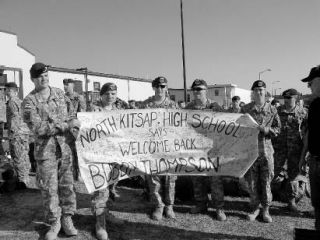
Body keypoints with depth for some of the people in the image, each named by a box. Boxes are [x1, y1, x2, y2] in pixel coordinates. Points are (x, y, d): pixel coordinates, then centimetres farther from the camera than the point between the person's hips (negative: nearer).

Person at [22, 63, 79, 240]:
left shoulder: (59, 93, 9)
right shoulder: (29, 101, -6)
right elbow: (38, 128, -16)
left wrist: (71, 126, -3)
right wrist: (66, 125, -20)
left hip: (64, 147, 3)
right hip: (45, 150, -3)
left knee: (67, 185, 9)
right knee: (49, 188, 4)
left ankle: (67, 219, 24)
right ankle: (54, 223, 21)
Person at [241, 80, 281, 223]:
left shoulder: (272, 109, 5)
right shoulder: (245, 109, 5)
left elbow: (278, 129, 7)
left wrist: (266, 129, -12)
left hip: (266, 149, 0)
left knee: (266, 181, 5)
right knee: (252, 181, 7)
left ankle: (266, 210, 19)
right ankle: (255, 208, 21)